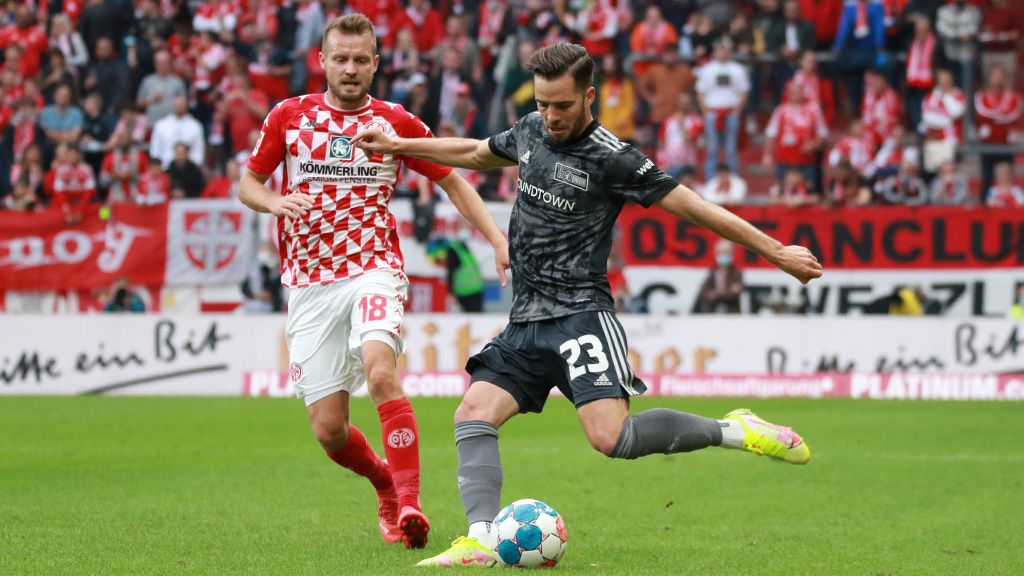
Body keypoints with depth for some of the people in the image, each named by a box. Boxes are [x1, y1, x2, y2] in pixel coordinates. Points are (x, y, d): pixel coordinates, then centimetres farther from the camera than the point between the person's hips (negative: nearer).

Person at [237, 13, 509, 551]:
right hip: (310, 285, 2)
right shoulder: (289, 116, 5)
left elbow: (451, 181, 13)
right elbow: (247, 183, 13)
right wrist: (275, 202, -10)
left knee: (381, 371, -32)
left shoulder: (396, 122, 3)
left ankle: (408, 505, -30)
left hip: (373, 270, -2)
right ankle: (385, 482, 31)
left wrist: (496, 237, 1)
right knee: (328, 430, -1)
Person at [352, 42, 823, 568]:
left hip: (579, 314, -7)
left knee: (611, 437, -24)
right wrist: (397, 146, 33)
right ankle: (483, 540, -21)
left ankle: (733, 432, -7)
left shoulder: (610, 158, -10)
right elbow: (476, 153, 32)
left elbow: (694, 207, -8)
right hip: (526, 322, 7)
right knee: (473, 416, -12)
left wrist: (775, 251, -7)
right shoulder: (530, 131, 11)